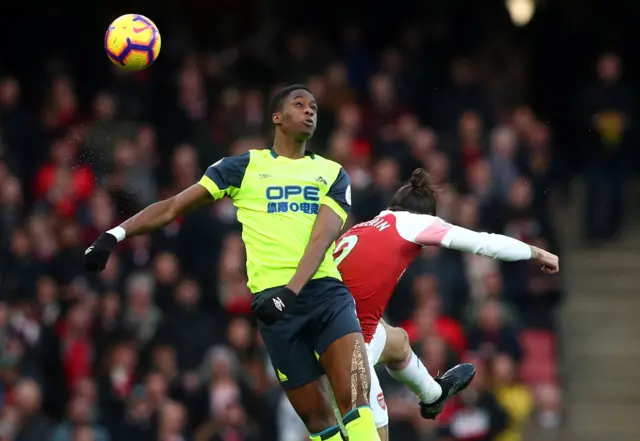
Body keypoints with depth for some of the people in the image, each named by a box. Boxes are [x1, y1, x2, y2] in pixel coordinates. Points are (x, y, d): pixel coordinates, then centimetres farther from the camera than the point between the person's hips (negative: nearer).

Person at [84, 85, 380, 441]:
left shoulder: (333, 174, 14)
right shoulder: (245, 167, 12)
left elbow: (323, 235, -2)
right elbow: (174, 207, 12)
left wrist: (291, 290, -20)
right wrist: (115, 235, -2)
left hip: (325, 291, 1)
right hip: (275, 299, -1)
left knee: (356, 402, -18)